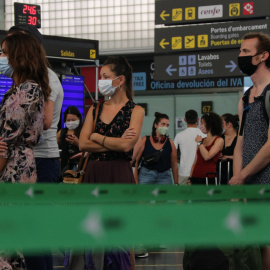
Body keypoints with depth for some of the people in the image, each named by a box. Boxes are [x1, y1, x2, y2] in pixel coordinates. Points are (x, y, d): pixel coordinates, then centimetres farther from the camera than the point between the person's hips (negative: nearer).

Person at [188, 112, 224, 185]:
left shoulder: (219, 140, 0)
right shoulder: (202, 139, 17)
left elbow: (207, 156, -13)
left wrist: (199, 143, -2)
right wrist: (190, 178, 12)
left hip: (209, 178, -5)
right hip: (196, 178, 6)